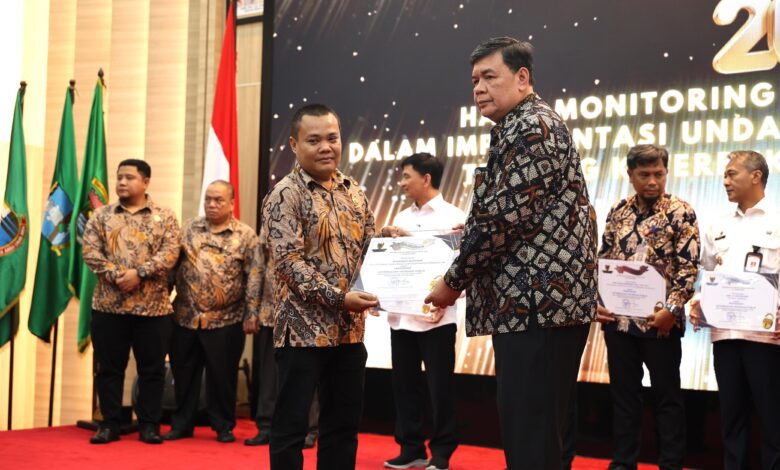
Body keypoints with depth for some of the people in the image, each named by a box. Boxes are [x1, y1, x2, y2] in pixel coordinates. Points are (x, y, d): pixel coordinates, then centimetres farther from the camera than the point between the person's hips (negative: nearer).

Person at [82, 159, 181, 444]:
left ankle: (149, 424, 14)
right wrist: (116, 275, -14)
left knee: (152, 368, 4)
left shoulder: (165, 217, 5)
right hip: (108, 304, 2)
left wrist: (138, 273, -17)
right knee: (108, 367, 6)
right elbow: (90, 251, 0)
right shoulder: (102, 215, 10)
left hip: (152, 306, -1)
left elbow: (170, 253, -6)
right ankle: (109, 423, 16)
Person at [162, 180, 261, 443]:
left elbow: (254, 277, -4)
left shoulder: (245, 235, 0)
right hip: (185, 317, 3)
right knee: (183, 374, 11)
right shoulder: (189, 229, 9)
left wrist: (251, 313, -9)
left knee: (222, 376, 5)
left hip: (225, 321, -3)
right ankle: (181, 424, 24)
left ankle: (224, 426, 19)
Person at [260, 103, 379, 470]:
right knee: (291, 424, 2)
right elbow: (289, 262, -16)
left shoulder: (353, 192, 12)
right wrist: (339, 298, -22)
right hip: (304, 328, -6)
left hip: (350, 329, 6)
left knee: (344, 422, 13)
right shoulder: (286, 194, -7)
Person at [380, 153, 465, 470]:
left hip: (435, 316, -5)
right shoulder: (401, 218, 13)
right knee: (404, 384, 9)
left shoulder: (453, 217, -2)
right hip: (400, 315, 5)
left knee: (440, 386, 2)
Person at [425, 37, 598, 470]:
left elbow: (503, 215, -19)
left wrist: (453, 281, -9)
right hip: (542, 299, 11)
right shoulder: (522, 128, 21)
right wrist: (470, 232, 17)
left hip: (537, 301, -11)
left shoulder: (531, 127, -11)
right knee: (539, 432, 15)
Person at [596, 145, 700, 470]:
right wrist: (597, 301, 1)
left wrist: (672, 310, -17)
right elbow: (603, 260, 12)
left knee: (667, 396, 6)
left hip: (660, 321, -4)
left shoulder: (681, 212, -3)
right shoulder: (618, 211, 9)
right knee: (623, 393, 11)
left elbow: (689, 267, -8)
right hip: (617, 319, 4)